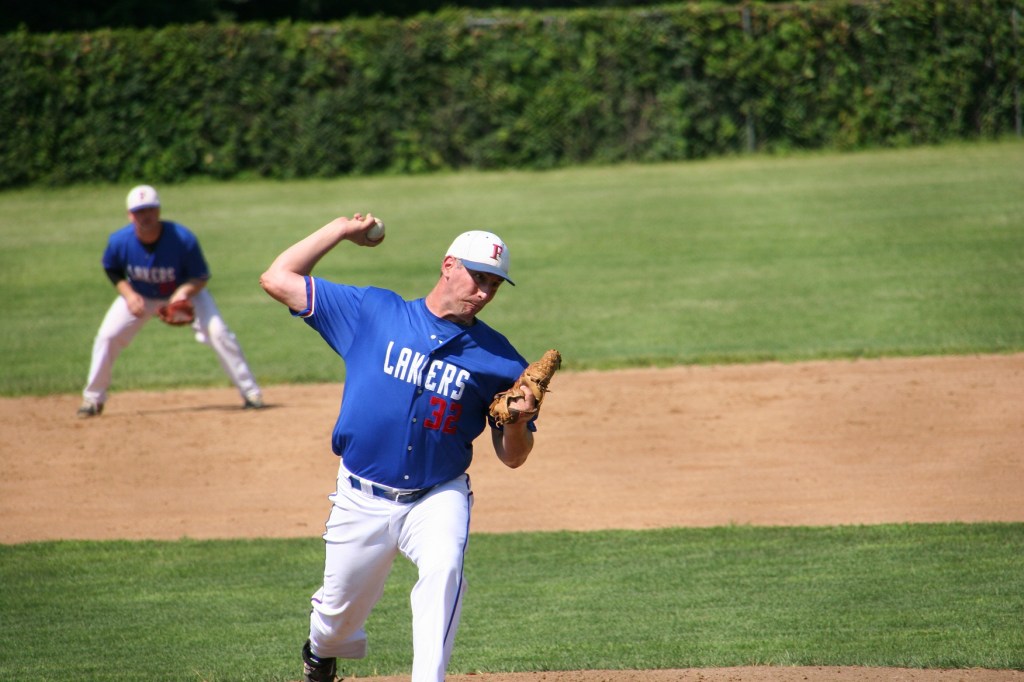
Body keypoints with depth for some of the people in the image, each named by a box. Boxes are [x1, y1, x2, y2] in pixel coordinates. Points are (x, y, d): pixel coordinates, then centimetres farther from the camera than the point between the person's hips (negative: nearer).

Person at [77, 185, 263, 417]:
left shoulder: (183, 239, -32)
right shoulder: (120, 241, -27)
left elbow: (201, 277, -20)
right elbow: (112, 270, -5)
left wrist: (184, 293, -41)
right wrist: (128, 294, -21)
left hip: (185, 292, -2)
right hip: (140, 295, 2)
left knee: (218, 332, -18)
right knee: (107, 336, -10)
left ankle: (250, 392, -7)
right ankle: (93, 399, 8)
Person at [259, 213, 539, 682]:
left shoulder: (496, 358, -2)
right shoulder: (373, 312, -2)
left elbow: (512, 457, 1)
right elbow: (277, 279, -1)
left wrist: (516, 420, -20)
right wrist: (340, 230, 2)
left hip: (439, 497, -1)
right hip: (362, 498, 1)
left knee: (443, 570, -31)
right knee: (339, 610, 13)